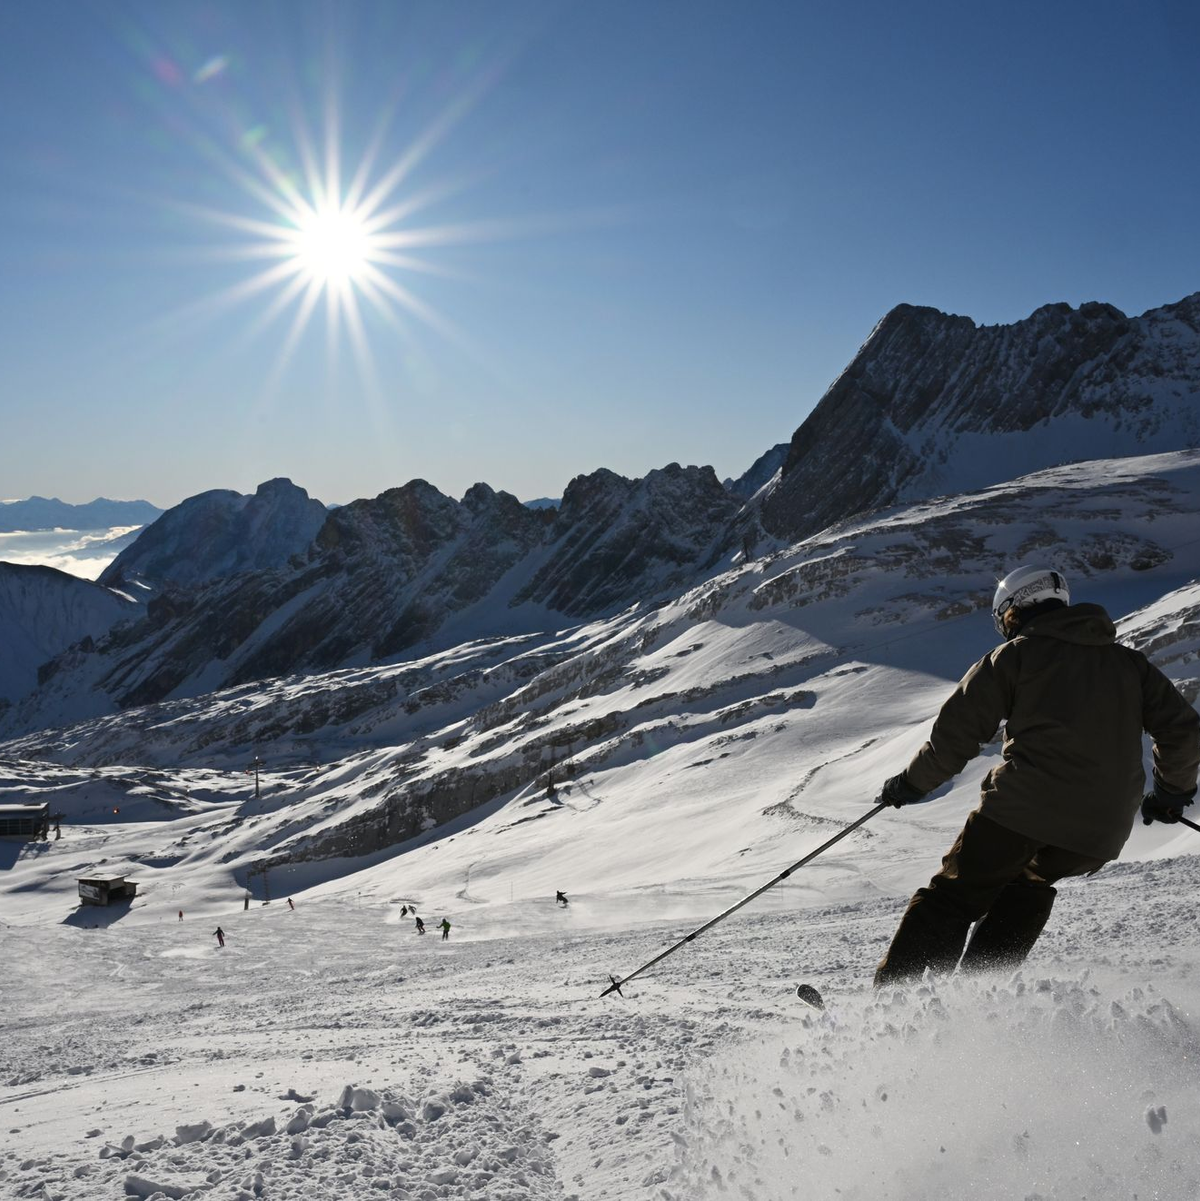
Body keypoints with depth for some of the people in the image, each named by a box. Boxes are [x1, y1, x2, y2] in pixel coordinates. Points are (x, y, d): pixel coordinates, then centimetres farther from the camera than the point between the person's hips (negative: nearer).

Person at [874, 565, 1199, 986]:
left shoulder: (1015, 655, 6)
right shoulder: (1129, 661, 19)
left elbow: (956, 733, 1)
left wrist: (911, 783, 13)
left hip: (1025, 805, -4)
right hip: (1102, 829, 5)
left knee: (955, 895, 7)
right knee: (1030, 884, 29)